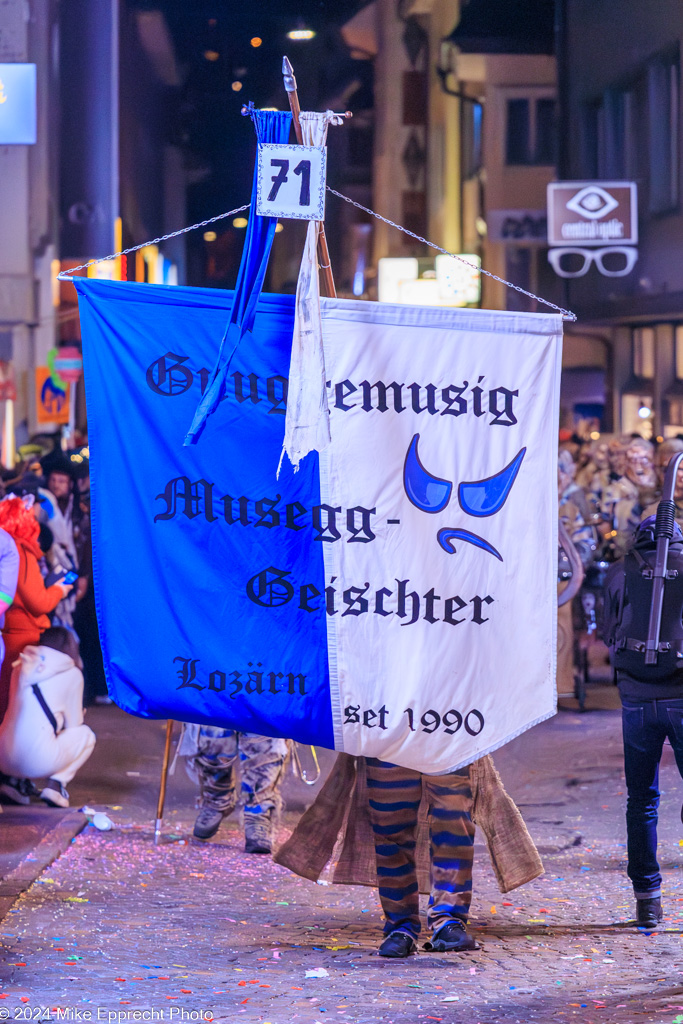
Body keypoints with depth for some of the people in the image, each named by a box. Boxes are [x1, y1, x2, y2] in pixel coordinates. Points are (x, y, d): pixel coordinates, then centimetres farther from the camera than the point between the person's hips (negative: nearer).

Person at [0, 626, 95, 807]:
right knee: (86, 735, 21)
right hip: (38, 762, -5)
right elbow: (73, 724, 14)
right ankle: (55, 784, 0)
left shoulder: (21, 668, 19)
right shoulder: (71, 674, 7)